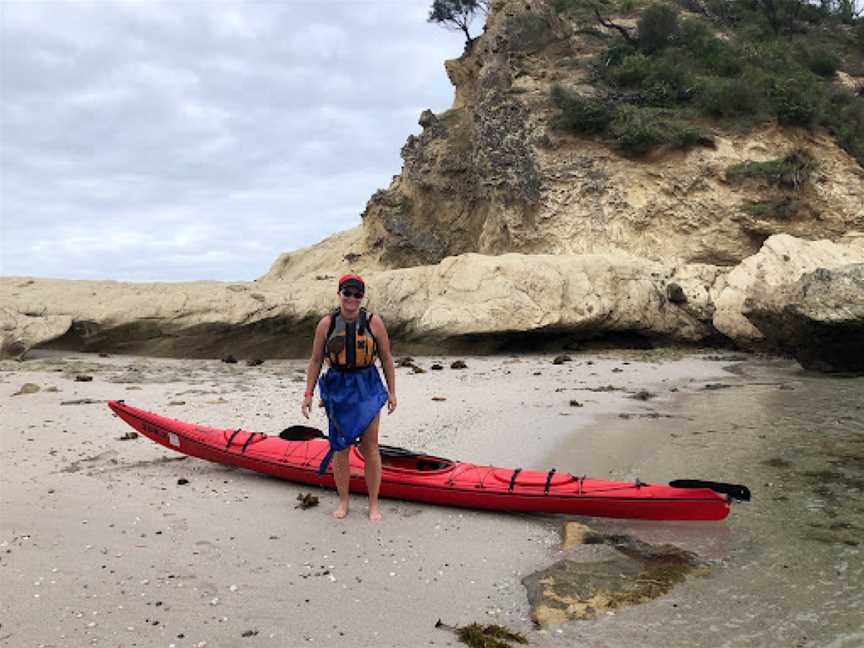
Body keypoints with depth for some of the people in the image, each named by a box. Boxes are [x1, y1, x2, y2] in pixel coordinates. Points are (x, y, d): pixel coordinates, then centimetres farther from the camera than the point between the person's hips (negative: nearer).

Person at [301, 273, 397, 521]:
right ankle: (343, 502, 21)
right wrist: (308, 394, 1)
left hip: (368, 388, -1)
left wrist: (391, 391, 2)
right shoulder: (326, 324, 0)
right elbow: (315, 360, 4)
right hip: (337, 389, 1)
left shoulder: (374, 322, -2)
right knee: (340, 447, 6)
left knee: (370, 447, 2)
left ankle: (373, 504, 12)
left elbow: (386, 358, 3)